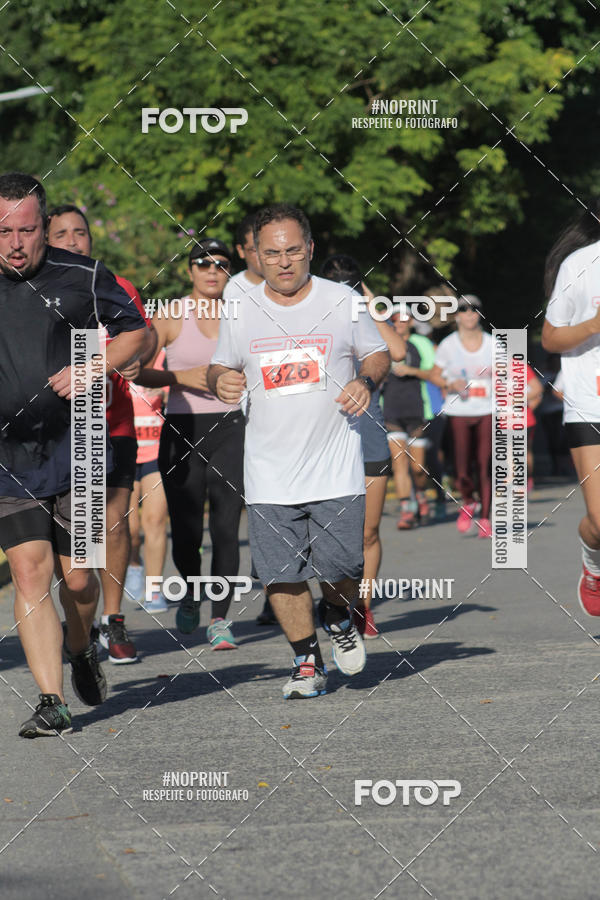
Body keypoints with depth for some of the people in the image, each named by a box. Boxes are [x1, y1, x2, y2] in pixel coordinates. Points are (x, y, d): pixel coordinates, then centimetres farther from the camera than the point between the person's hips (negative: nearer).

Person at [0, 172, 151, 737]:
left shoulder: (82, 278, -1)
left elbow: (138, 335, 8)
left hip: (76, 449, 0)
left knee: (77, 578, 3)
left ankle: (81, 650, 36)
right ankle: (51, 701, -6)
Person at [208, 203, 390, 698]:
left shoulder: (342, 301, 1)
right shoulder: (240, 313, 4)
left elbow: (378, 354, 11)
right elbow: (221, 368, 16)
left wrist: (366, 381, -10)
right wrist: (220, 381, -7)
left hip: (336, 467, -1)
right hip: (269, 472, 1)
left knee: (343, 568, -5)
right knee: (282, 574, -2)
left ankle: (340, 617, 30)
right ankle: (307, 662, 16)